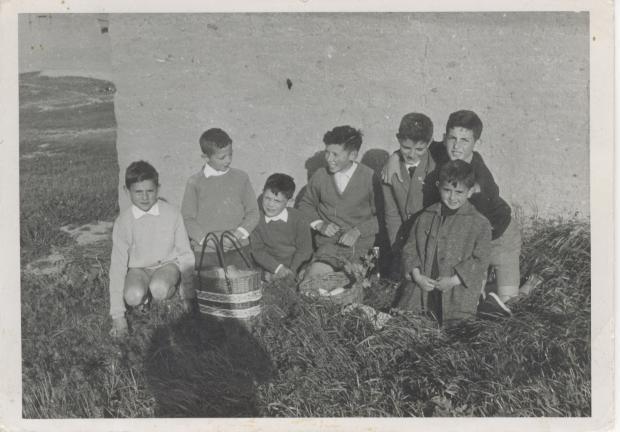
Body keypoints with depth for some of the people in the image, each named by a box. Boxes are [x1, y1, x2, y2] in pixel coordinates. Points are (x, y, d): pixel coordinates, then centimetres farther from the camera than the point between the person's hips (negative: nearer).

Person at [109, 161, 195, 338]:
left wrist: (189, 295, -2)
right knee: (133, 296, -31)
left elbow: (186, 254, -3)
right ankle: (146, 297, 4)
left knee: (159, 289, -34)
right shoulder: (123, 222, -12)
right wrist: (117, 316, -16)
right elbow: (117, 264, -12)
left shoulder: (172, 214, -12)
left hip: (168, 264, -1)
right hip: (138, 268, 1)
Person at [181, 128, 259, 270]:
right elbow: (187, 218, 2)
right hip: (205, 253, -2)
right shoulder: (195, 183, 1)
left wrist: (239, 233, -6)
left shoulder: (241, 178, 7)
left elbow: (253, 213, 11)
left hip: (238, 249, 2)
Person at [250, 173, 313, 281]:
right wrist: (278, 268, -16)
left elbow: (304, 249, -1)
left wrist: (291, 270, -14)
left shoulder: (298, 218, -1)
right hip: (271, 268, -1)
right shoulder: (257, 220, 0)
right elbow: (257, 251, -3)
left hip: (297, 268, 1)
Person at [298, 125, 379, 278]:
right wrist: (319, 224, 3)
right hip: (328, 243, 2)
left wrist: (357, 231, -11)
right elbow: (305, 204, 21)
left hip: (360, 242, -2)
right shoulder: (320, 176, 7)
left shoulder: (370, 178, -1)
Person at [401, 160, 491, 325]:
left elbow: (480, 260, -7)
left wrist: (453, 280, -15)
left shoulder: (480, 223, -3)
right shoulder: (426, 217, 8)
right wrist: (417, 276, -7)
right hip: (426, 292, 3)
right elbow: (410, 249, 8)